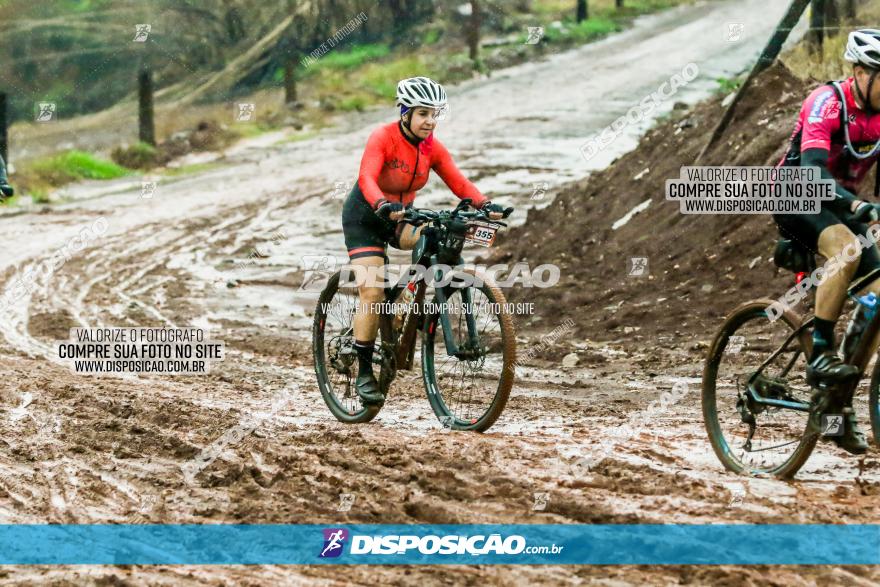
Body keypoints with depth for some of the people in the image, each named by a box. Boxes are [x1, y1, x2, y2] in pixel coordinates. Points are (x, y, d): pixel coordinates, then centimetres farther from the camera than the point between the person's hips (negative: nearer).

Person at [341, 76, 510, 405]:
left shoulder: (433, 149, -7)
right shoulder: (383, 138, -22)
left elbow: (459, 183, -13)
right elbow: (367, 178, -37)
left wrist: (485, 204, -32)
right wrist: (384, 207, -55)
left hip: (400, 217, 5)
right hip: (364, 217, -5)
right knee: (372, 292, -14)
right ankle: (364, 372, -5)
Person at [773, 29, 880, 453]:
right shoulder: (827, 102, -24)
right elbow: (813, 169, -38)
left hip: (842, 205, 7)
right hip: (797, 197, -7)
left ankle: (840, 403, 2)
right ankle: (820, 355, -30)